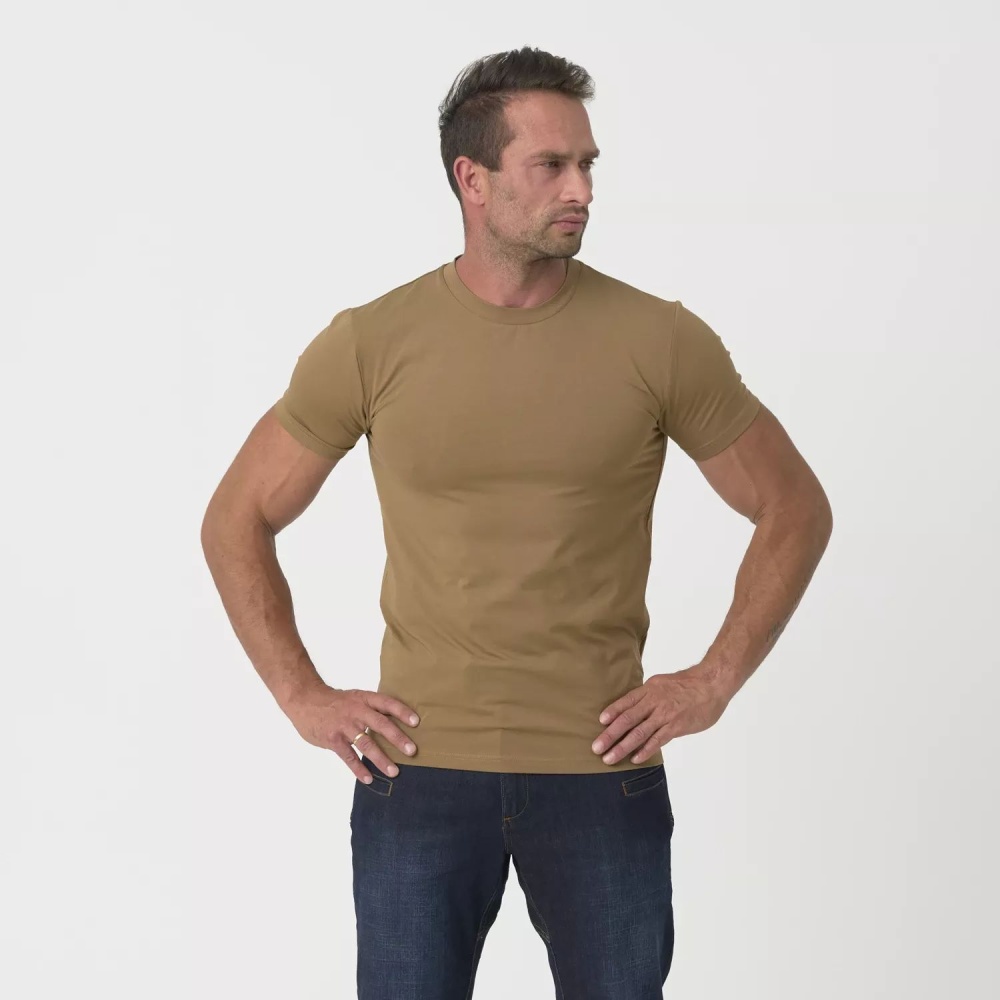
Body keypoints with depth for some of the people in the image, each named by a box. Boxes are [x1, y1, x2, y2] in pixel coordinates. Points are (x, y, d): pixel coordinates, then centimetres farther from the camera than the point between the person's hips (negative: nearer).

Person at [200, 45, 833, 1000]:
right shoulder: (370, 344, -2)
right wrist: (304, 697, 0)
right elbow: (235, 521, 8)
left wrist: (714, 681, -1)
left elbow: (796, 509, 7)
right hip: (418, 771, 0)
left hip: (601, 775, 0)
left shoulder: (659, 340, -3)